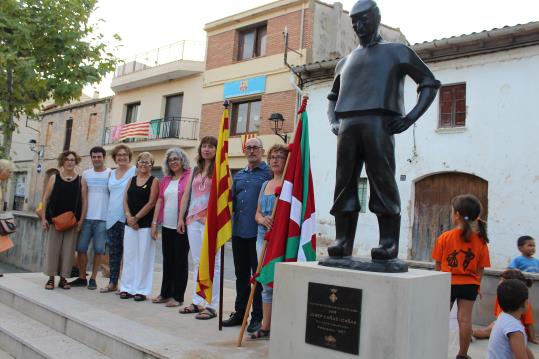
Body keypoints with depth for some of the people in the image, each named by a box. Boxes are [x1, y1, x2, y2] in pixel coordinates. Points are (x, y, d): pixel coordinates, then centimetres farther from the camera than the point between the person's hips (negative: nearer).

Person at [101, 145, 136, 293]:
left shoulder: (135, 171, -2)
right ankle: (112, 283, 18)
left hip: (127, 218, -6)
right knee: (113, 251, 10)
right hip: (112, 217, 6)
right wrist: (108, 212, 15)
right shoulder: (111, 174, 15)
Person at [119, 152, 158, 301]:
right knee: (129, 255, 7)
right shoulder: (131, 180, 14)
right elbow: (125, 200, 9)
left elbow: (151, 203, -9)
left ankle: (141, 290, 6)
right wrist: (129, 217, -7)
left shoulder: (154, 181, -1)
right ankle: (127, 288, 16)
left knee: (143, 256, -2)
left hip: (146, 223, -5)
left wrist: (136, 218, -11)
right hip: (130, 223, 5)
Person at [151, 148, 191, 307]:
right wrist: (154, 223, 9)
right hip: (167, 226, 6)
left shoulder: (189, 177, -5)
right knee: (167, 260, 14)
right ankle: (165, 293, 25)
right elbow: (160, 201, 14)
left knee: (180, 261, 2)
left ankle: (177, 297, 10)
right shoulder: (165, 180, 15)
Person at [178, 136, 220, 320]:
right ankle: (197, 301, 20)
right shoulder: (195, 171, 19)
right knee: (197, 262, 11)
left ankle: (212, 305, 0)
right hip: (193, 220, 7)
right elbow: (186, 195, 18)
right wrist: (181, 217, 13)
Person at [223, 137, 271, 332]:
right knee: (241, 274, 15)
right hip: (239, 231, 6)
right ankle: (239, 313, 26)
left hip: (258, 233, -6)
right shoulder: (239, 175, 17)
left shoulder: (269, 173, -2)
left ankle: (258, 317, 11)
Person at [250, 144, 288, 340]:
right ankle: (265, 327, 20)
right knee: (266, 283, 11)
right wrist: (263, 219, -6)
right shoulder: (265, 184, 18)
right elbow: (257, 213, 16)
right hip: (263, 236, 7)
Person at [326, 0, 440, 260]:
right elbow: (333, 97, 35)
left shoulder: (397, 51, 15)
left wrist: (411, 117, -3)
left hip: (378, 123, -4)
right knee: (344, 182, -2)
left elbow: (429, 83, 11)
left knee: (382, 181, -10)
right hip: (348, 125, 5)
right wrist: (333, 121, 14)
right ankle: (343, 241, -1)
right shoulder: (345, 61, 28)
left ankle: (389, 243, -9)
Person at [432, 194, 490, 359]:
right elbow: (480, 268, 0)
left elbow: (438, 265, -4)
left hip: (448, 283, -2)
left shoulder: (445, 237, -12)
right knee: (465, 319, 7)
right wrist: (477, 286, 13)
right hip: (469, 284, 2)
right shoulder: (480, 240, -5)